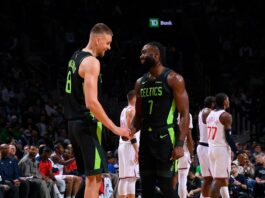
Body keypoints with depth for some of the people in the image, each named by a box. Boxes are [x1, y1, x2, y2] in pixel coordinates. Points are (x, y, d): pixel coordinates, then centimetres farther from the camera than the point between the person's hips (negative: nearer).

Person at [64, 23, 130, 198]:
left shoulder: (76, 57, 14)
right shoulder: (91, 62, -16)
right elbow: (91, 102, -24)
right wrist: (115, 129, -22)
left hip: (75, 122, 10)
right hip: (87, 124, -10)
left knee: (93, 175, 15)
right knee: (94, 176, -7)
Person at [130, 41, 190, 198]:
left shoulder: (173, 79, -6)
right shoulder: (141, 82, 14)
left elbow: (185, 114, -10)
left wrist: (180, 144, -19)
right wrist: (132, 130, -2)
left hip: (165, 137, -7)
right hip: (146, 137, 7)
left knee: (165, 185, -11)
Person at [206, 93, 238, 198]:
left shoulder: (210, 114, 13)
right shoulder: (226, 116, -11)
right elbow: (228, 137, -15)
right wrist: (237, 152, -9)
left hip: (211, 149, 8)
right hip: (222, 149, -8)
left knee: (223, 180, 14)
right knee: (220, 181, -9)